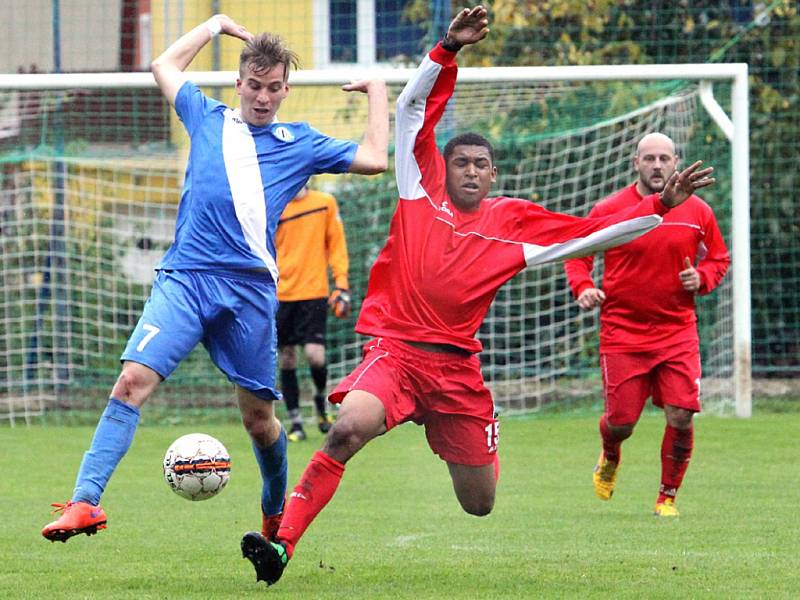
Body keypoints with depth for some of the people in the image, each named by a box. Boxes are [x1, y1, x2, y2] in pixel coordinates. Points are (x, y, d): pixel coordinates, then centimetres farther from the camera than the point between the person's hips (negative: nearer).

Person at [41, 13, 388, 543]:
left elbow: (374, 159, 14)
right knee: (133, 380, -20)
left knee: (259, 418, 5)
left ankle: (277, 514, 30)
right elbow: (166, 66, 34)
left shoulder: (300, 143, 16)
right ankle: (85, 502, -25)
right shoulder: (208, 119, 20)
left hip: (250, 287, 0)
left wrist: (377, 94, 19)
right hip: (184, 278, 0)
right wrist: (215, 26, 36)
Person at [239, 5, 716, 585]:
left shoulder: (514, 222, 9)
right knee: (350, 427, -34)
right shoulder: (423, 189, 5)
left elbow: (591, 234, 10)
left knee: (479, 504, 10)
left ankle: (483, 448, 50)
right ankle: (283, 543, -32)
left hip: (457, 365, 3)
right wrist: (449, 50, -10)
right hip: (394, 348, -3)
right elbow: (413, 106, 1)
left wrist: (661, 205, 3)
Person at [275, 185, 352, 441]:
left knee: (315, 355, -13)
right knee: (286, 360, 1)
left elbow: (336, 244, 7)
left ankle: (321, 399, 18)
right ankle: (296, 423, 12)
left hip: (314, 293, -1)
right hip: (282, 294, 1)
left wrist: (341, 283, 0)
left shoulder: (325, 203, 4)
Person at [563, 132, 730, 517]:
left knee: (680, 418, -10)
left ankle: (667, 497, 9)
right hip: (622, 331, -1)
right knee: (621, 422, 0)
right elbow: (577, 254, 7)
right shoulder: (608, 210, -3)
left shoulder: (697, 212, 3)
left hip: (677, 330, 1)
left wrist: (701, 279, -5)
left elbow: (719, 257, 17)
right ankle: (609, 458, 38)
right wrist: (583, 287, -12)